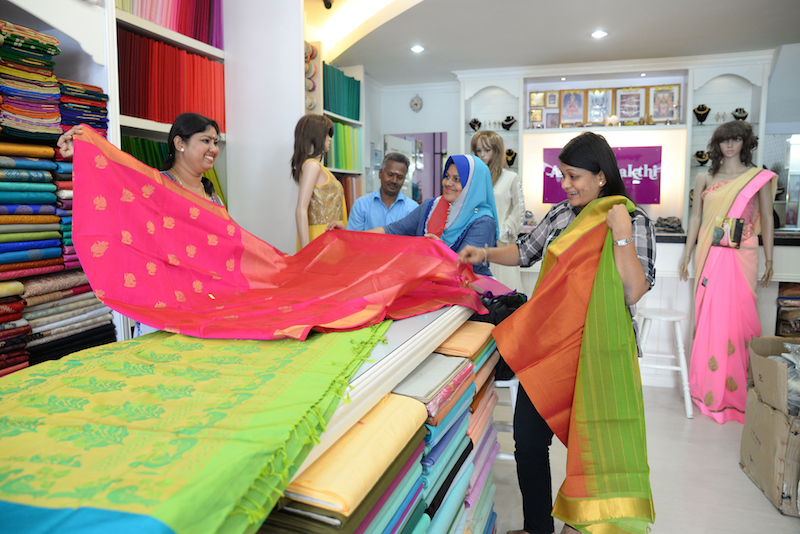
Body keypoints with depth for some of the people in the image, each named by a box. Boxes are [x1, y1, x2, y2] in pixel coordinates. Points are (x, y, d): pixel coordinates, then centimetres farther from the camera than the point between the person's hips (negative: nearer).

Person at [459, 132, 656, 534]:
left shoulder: (633, 220, -5)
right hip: (547, 341, 5)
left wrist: (622, 235, -19)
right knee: (528, 438, 8)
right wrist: (485, 254, 8)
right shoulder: (562, 213, 10)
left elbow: (634, 292, -14)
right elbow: (526, 252, 22)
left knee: (591, 441, 8)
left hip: (595, 350, -5)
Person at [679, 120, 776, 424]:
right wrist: (687, 256, 8)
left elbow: (767, 220, 6)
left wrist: (769, 260, 3)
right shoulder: (704, 179, 9)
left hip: (742, 257, -1)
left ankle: (735, 390, 14)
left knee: (738, 317, 0)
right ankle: (710, 387, 16)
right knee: (709, 317, 3)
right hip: (709, 256, 1)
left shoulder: (760, 178, 6)